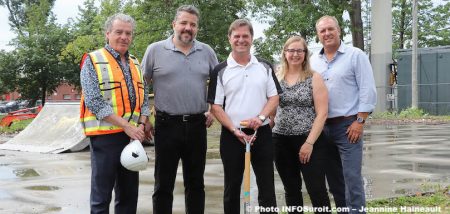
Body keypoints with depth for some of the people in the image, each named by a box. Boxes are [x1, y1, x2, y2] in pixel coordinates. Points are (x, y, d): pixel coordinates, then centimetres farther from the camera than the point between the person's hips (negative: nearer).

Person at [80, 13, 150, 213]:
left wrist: (141, 125, -4)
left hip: (133, 135, 6)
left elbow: (144, 99, 15)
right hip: (105, 135, -6)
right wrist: (126, 126, -18)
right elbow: (94, 102, -15)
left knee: (129, 193, 12)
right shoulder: (93, 61, -5)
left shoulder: (135, 64, 14)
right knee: (101, 195, 0)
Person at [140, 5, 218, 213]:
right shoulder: (155, 50, -1)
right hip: (167, 124, -2)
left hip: (197, 125, 3)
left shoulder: (207, 52, 7)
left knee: (195, 182, 13)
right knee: (163, 184, 5)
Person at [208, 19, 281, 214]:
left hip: (262, 132, 1)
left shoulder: (265, 67, 7)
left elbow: (274, 97, 6)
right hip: (231, 135, -1)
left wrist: (261, 117, -13)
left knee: (266, 185, 5)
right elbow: (216, 106, -1)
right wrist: (235, 130, -13)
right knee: (232, 186, 8)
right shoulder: (220, 71, 1)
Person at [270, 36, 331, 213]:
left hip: (309, 141, -3)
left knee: (317, 190, -4)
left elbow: (322, 113, -8)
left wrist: (309, 142, -14)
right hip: (282, 141, 4)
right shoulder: (276, 78, 7)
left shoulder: (314, 78, -2)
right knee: (291, 190, 13)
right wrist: (268, 134, 1)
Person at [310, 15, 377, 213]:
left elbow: (368, 91, -8)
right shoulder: (313, 61, 11)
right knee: (332, 177, 11)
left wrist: (360, 122, -13)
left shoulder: (355, 55, -3)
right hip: (321, 126, 5)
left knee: (351, 177, -7)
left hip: (347, 125, -5)